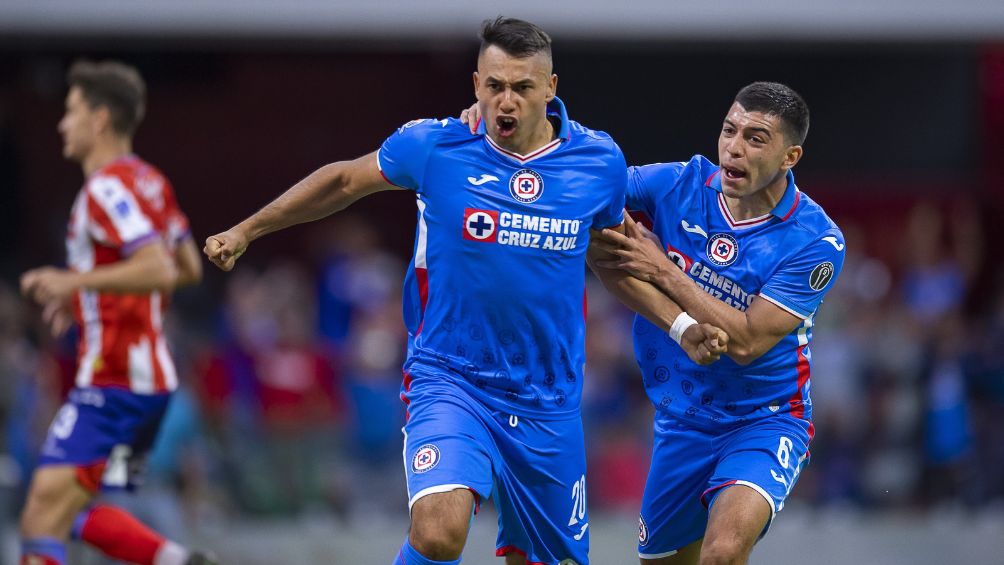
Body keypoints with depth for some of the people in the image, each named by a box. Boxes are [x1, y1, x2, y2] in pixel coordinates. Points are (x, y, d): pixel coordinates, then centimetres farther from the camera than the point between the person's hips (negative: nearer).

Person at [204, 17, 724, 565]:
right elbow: (346, 180, 10)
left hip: (548, 402, 3)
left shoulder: (598, 161, -3)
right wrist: (246, 230, 15)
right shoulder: (433, 145, -9)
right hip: (449, 379, -3)